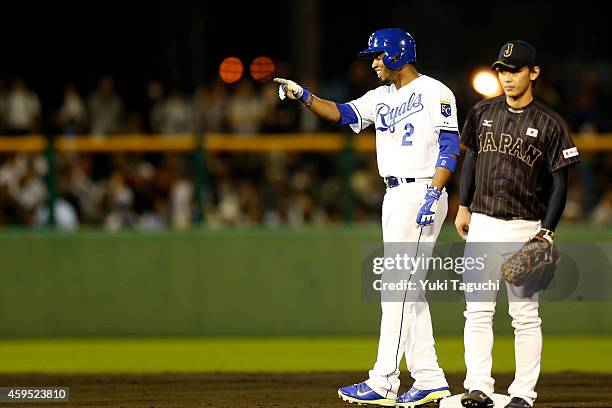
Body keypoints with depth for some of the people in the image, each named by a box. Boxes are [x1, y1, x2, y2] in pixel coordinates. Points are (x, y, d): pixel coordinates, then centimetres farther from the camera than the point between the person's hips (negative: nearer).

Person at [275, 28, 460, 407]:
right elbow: (343, 113, 7)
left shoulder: (435, 92, -7)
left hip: (422, 194, -9)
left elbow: (450, 147, -13)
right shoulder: (382, 96, 17)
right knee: (407, 290, 8)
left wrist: (434, 193, -22)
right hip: (394, 196, 9)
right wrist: (304, 96, -8)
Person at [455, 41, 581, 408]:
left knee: (525, 315, 0)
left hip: (524, 229, -4)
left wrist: (547, 232, -12)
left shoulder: (549, 124, -6)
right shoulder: (483, 113, 7)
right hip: (482, 225, 4)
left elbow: (560, 182, -5)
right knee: (478, 309, -1)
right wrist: (464, 207, 13)